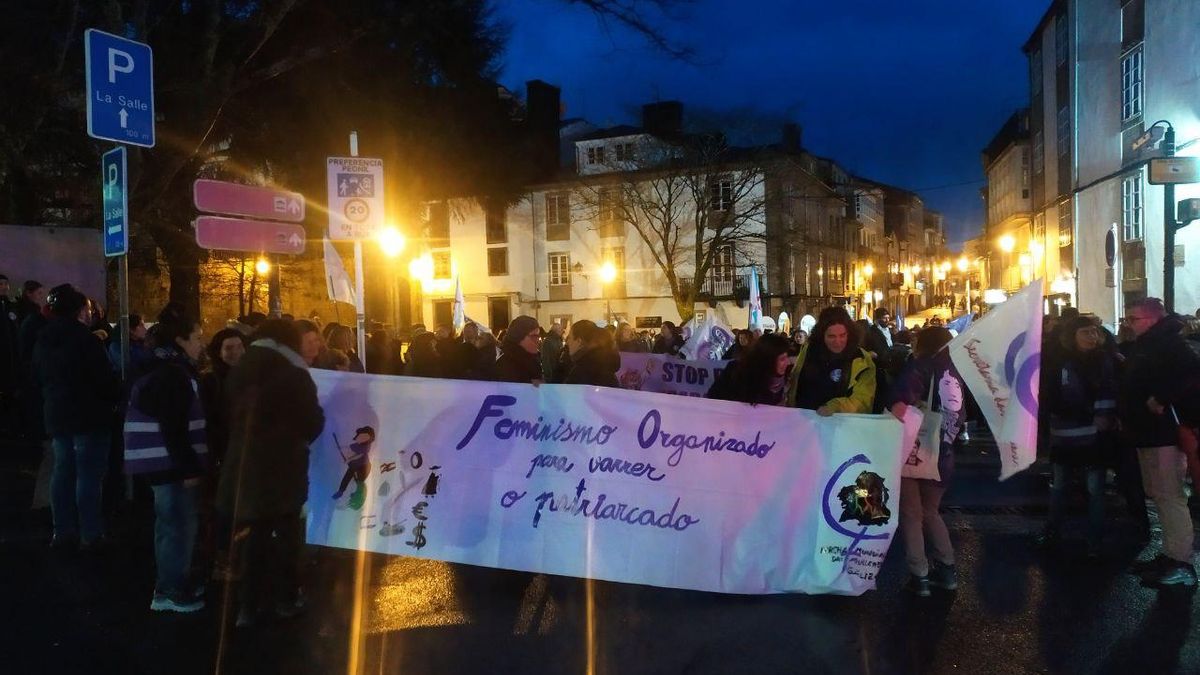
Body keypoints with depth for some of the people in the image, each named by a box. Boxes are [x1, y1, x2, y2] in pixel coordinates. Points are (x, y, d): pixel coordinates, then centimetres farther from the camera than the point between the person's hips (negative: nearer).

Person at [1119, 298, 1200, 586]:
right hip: (1148, 432, 10)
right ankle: (1171, 555, 21)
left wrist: (1162, 400, -26)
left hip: (1164, 432, -10)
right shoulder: (1146, 345, 18)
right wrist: (1126, 417, 14)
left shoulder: (1168, 342, -12)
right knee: (1160, 495, 14)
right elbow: (1134, 384, 24)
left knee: (1170, 496, -8)